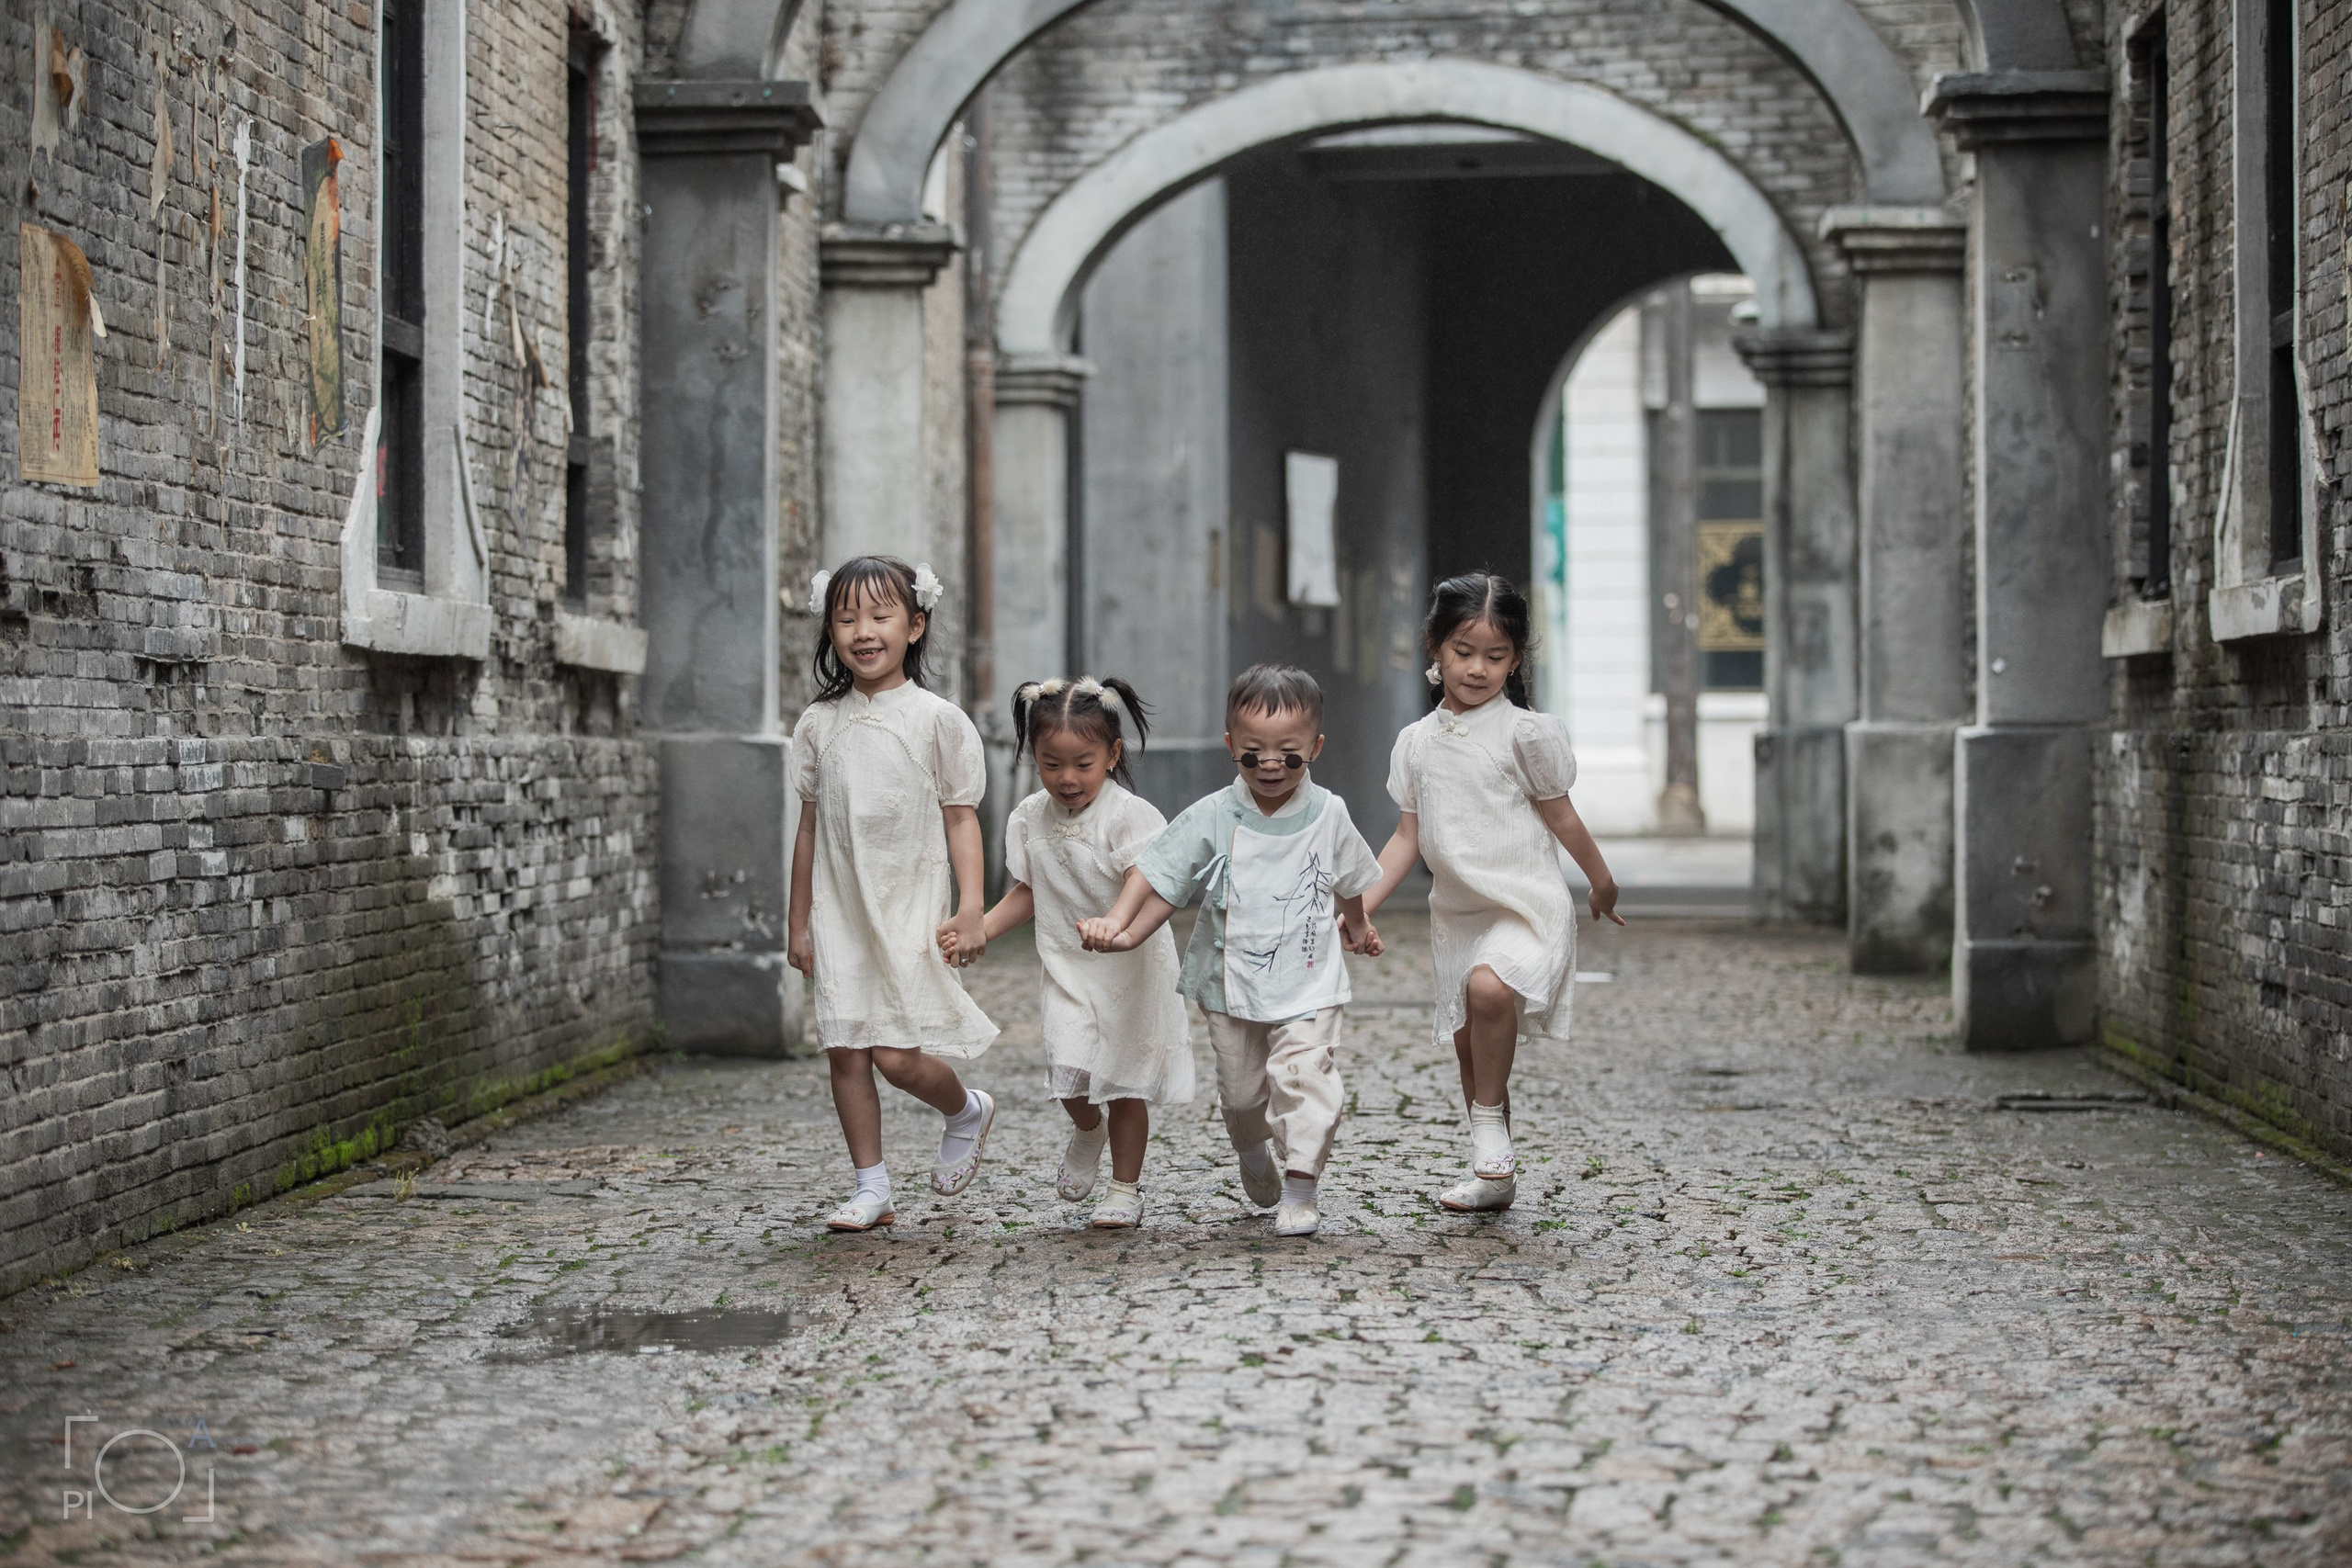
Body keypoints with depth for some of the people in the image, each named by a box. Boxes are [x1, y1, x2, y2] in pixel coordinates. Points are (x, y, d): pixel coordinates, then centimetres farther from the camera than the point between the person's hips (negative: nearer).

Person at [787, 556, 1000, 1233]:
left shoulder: (936, 720, -3)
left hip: (910, 908, -4)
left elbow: (961, 819, -2)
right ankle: (872, 1188, 13)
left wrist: (970, 910, -9)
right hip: (839, 911, 4)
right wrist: (798, 922, 12)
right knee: (845, 1050, 2)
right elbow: (809, 827, 12)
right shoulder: (818, 724, 6)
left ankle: (967, 1112, 22)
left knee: (898, 1054, -9)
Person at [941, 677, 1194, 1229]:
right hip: (1066, 967, 4)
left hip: (1130, 969, -3)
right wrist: (976, 930, 2)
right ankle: (1087, 1130, 24)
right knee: (1070, 1071, -11)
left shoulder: (1129, 816, -16)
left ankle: (1125, 1188, 21)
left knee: (1125, 1083, 3)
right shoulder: (1030, 818, 1)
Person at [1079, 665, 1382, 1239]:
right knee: (1241, 1089, 13)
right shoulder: (1211, 818, -11)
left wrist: (1356, 926, 32)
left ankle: (1300, 1190, -6)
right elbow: (1159, 878, -9)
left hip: (1309, 982, -1)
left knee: (1305, 1076, -16)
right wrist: (1119, 926, -22)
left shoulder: (1328, 814, -4)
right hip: (1231, 982, 1)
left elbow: (1348, 879, 15)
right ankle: (1254, 1155, 45)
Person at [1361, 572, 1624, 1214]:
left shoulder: (1525, 732, -7)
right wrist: (1358, 908, 2)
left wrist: (1602, 884, 11)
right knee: (1467, 1040, 10)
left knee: (1489, 987, -33)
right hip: (1456, 914, 6)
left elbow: (1561, 817, 2)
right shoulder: (1415, 743, 6)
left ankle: (1489, 1120, -15)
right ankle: (1495, 1178, 23)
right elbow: (1408, 837, 9)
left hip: (1526, 903, -6)